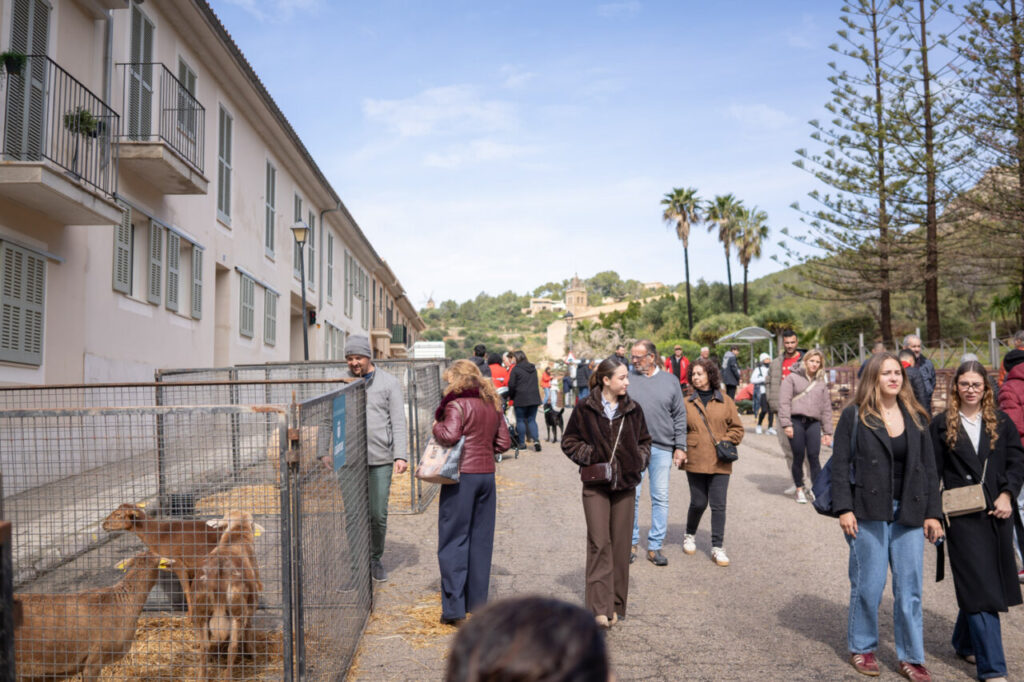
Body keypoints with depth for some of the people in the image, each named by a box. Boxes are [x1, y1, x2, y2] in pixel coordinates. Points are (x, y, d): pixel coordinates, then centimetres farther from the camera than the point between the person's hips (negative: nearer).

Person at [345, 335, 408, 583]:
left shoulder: (389, 383, 3)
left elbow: (398, 422, 1)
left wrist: (401, 456, -8)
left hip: (381, 459, -1)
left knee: (378, 514, 2)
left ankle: (376, 560, 22)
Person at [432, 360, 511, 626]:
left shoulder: (457, 404, -9)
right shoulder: (492, 405, 12)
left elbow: (450, 435, -23)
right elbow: (504, 442, 13)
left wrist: (436, 426, -4)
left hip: (462, 475, -6)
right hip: (487, 474, 7)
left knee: (454, 541, 1)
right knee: (481, 540, 13)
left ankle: (454, 609, 2)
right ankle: (477, 603, 22)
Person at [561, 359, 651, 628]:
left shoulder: (633, 409, 6)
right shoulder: (584, 408, -3)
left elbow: (645, 440, 19)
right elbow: (569, 441, 5)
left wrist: (640, 459, 2)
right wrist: (588, 456, -9)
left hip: (625, 485, 3)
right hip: (596, 486, -3)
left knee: (621, 544, 6)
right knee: (599, 543, -8)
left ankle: (616, 604, 17)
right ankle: (600, 607, -5)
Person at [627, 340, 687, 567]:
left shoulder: (670, 381, 6)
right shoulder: (627, 379, 2)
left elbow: (680, 416, 8)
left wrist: (680, 446, 3)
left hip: (662, 448, 1)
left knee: (661, 498, 5)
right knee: (631, 496, 3)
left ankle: (655, 546, 16)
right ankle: (632, 543, 18)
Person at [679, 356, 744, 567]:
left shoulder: (725, 401, 6)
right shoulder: (687, 403, 6)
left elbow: (737, 428, 9)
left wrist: (725, 443, -5)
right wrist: (679, 451, -5)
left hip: (720, 463, 0)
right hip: (695, 461, 0)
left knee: (718, 506, 1)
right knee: (698, 503, 5)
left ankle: (718, 547, 9)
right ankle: (689, 536, 31)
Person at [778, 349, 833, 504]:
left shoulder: (822, 382, 18)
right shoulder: (792, 378, 6)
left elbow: (826, 408, 19)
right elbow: (784, 402, -1)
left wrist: (827, 432, 14)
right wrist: (786, 424, -10)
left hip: (814, 423, 2)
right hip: (796, 421, -2)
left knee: (813, 457, -5)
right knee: (798, 457, 2)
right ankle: (799, 490, 16)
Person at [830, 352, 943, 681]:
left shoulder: (915, 418, 10)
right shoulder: (854, 416, -2)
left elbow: (929, 468, 11)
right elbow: (840, 465, -5)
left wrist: (933, 513, 6)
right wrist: (844, 509, -11)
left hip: (908, 514, 4)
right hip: (868, 513, -3)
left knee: (909, 589, 6)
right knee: (868, 586, 5)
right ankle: (861, 648, 23)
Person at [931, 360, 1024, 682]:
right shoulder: (941, 424, 2)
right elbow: (932, 471, 1)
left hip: (997, 512, 3)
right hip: (963, 516, -3)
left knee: (978, 585, 12)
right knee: (979, 587, -4)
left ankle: (965, 643, 34)